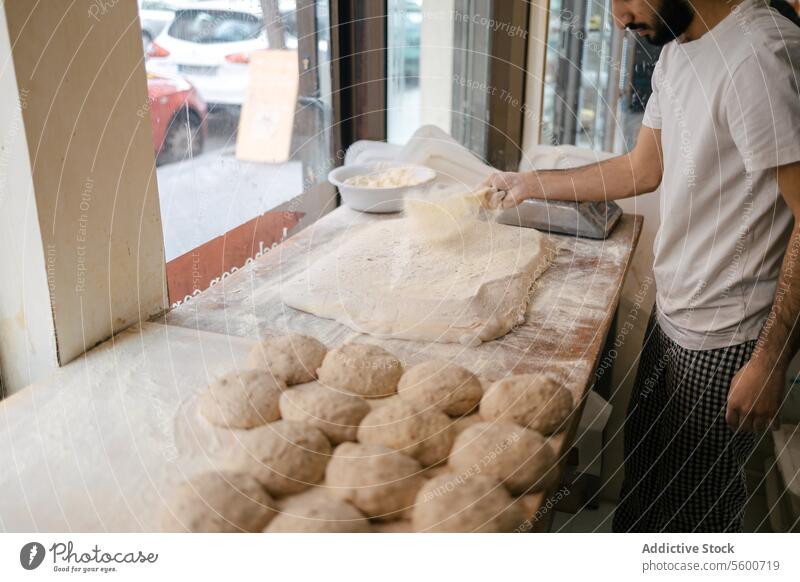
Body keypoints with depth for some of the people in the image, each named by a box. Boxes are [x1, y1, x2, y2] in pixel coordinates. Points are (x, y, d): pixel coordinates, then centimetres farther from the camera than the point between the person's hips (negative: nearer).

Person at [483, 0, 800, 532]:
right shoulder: (676, 54, 6)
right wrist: (530, 183, 17)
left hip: (725, 341, -8)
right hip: (670, 313, 8)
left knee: (697, 505, 11)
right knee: (644, 467, 23)